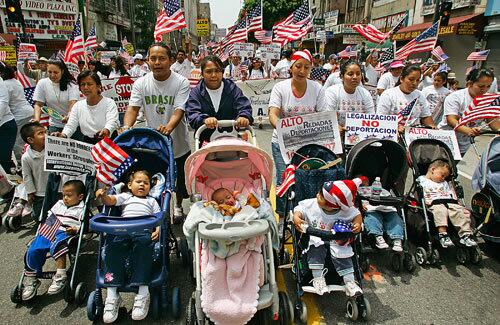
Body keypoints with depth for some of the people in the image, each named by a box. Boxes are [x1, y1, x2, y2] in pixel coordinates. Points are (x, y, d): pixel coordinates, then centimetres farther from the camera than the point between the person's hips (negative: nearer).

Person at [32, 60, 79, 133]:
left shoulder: (71, 84, -8)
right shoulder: (42, 83, 1)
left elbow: (73, 103, -20)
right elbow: (38, 104, 1)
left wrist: (69, 116, -40)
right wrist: (37, 119, -17)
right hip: (54, 125, 3)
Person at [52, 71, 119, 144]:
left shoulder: (109, 103, -1)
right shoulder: (78, 106, 14)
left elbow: (112, 122, -20)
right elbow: (70, 125, 6)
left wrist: (106, 130, -44)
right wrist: (63, 135, -18)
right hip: (87, 143, 6)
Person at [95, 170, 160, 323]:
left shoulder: (151, 201, 33)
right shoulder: (125, 197, 33)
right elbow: (110, 201, 13)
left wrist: (158, 230, -2)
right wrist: (103, 195, -11)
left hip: (144, 231, -1)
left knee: (143, 244, -36)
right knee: (113, 245, -31)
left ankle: (143, 293, -37)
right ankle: (112, 295, -28)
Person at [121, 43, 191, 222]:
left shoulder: (181, 82, -12)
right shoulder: (141, 83, -3)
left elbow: (179, 111, -23)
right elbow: (133, 107, -10)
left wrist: (168, 127, -43)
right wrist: (126, 127, -30)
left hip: (178, 142, -1)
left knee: (181, 178, 15)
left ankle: (178, 205, 43)